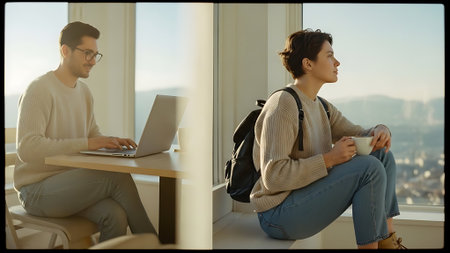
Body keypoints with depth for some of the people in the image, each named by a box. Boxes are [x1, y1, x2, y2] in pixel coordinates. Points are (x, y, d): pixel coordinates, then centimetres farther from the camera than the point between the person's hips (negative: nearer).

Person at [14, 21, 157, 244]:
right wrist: (86, 143, -27)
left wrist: (111, 142, -2)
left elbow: (93, 134, 21)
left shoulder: (84, 91, 12)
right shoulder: (40, 89, -12)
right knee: (118, 176, -27)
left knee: (115, 216, -27)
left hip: (70, 182, 6)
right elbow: (27, 148, -22)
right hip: (37, 189, -6)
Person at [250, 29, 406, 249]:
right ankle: (369, 245, -6)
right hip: (278, 215, -9)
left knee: (383, 155, 5)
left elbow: (359, 136, 15)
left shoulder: (321, 106, 11)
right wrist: (329, 158, -23)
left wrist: (380, 131, -9)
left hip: (306, 197, 10)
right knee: (370, 167, -21)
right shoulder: (283, 105, -19)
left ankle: (387, 240, 4)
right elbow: (273, 176, -26)